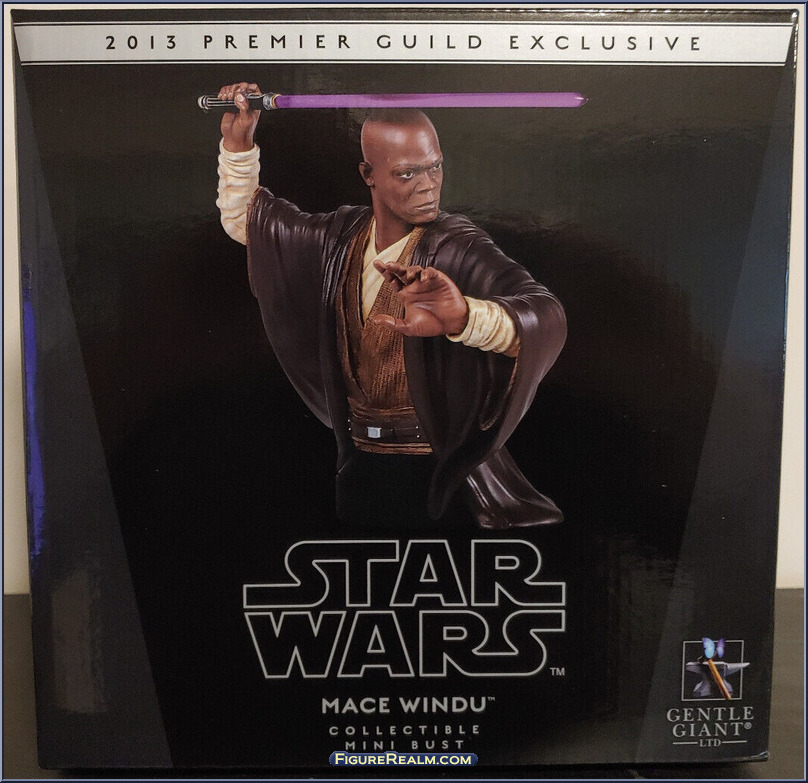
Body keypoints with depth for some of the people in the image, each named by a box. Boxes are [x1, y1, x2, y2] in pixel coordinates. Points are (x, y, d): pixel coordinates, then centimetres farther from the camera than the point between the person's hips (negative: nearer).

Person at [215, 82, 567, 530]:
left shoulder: (456, 247, -19)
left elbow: (545, 317, -37)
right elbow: (243, 219, 15)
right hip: (357, 461, 6)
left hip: (437, 469, -5)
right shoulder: (343, 236, -1)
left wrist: (462, 317, -56)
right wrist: (238, 140, 2)